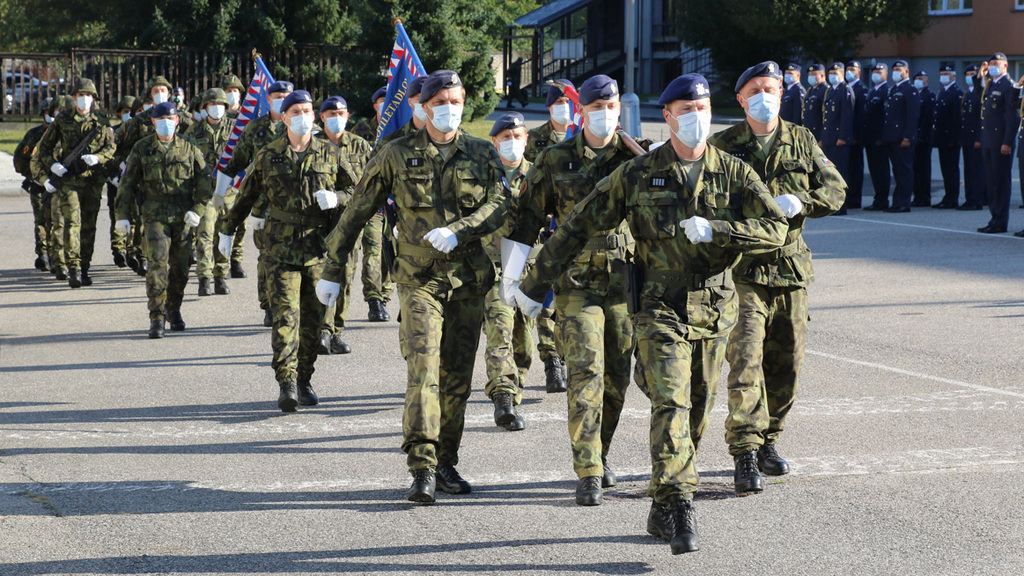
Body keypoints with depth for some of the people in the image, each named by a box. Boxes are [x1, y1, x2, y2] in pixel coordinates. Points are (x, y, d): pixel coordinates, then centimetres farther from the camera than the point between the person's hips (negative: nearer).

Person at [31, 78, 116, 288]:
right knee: (72, 221, -15)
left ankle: (84, 269, 18)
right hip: (68, 179, -2)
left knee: (89, 226, 7)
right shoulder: (62, 121, 5)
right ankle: (73, 269, -20)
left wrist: (97, 158, -12)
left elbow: (111, 148, 7)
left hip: (93, 181, 2)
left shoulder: (101, 122, 7)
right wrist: (51, 164, -6)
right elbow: (43, 147, 10)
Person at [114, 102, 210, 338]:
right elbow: (127, 183, 7)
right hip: (154, 215, -2)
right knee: (157, 264, -14)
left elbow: (204, 181, 9)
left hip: (182, 218, 2)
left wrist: (197, 210, -2)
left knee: (180, 267, 8)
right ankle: (156, 318, -11)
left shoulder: (189, 148, 6)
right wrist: (122, 215, 2)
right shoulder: (142, 148, 4)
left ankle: (173, 310, 29)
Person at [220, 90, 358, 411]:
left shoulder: (330, 155, 6)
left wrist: (336, 197, -9)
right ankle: (287, 386, -16)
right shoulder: (268, 156, 5)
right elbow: (246, 196, 15)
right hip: (280, 249, -2)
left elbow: (356, 190, 13)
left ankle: (305, 381, 18)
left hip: (318, 249, 2)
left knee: (313, 318, 6)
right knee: (286, 315, -12)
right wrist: (227, 230, 20)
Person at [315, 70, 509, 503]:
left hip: (468, 278, 3)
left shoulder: (482, 154, 7)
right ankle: (423, 468, -22)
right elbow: (357, 212, 7)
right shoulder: (398, 155, 3)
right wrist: (333, 270, 7)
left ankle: (446, 465, 19)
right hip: (419, 277, -3)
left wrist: (457, 230, -22)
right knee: (423, 365, -17)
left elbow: (500, 203, -6)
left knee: (457, 377, 7)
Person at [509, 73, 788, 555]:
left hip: (713, 310, 3)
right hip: (660, 308, -3)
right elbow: (581, 226, 4)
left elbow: (775, 228, -7)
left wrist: (713, 229, -20)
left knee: (695, 410, 10)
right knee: (670, 405, -17)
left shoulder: (733, 173, 2)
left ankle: (662, 510, 23)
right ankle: (681, 514, -22)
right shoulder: (638, 174, -1)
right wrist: (535, 283, 4)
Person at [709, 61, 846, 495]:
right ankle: (745, 456, -16)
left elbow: (836, 190, 8)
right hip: (743, 268, -4)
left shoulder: (802, 142, 9)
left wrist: (799, 201, -11)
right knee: (746, 360, -15)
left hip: (791, 266, 4)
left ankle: (767, 442, 27)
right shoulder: (723, 146, 0)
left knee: (786, 362, 10)